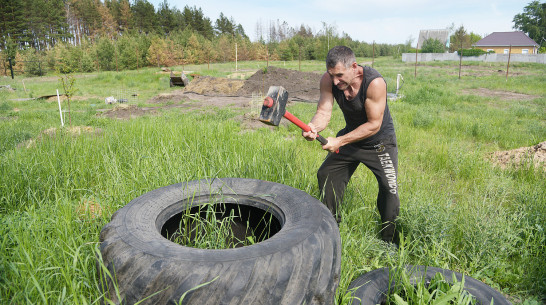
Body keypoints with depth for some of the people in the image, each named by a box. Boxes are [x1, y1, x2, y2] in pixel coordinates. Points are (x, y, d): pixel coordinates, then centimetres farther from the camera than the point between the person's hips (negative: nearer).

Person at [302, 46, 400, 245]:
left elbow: (374, 125, -30)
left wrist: (340, 141, -36)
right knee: (325, 175, 6)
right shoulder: (328, 80, -18)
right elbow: (324, 111, -21)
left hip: (380, 141, -5)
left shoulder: (374, 83, -32)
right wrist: (314, 127, -45)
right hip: (350, 135, 5)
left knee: (389, 189, -8)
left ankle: (390, 242, 15)